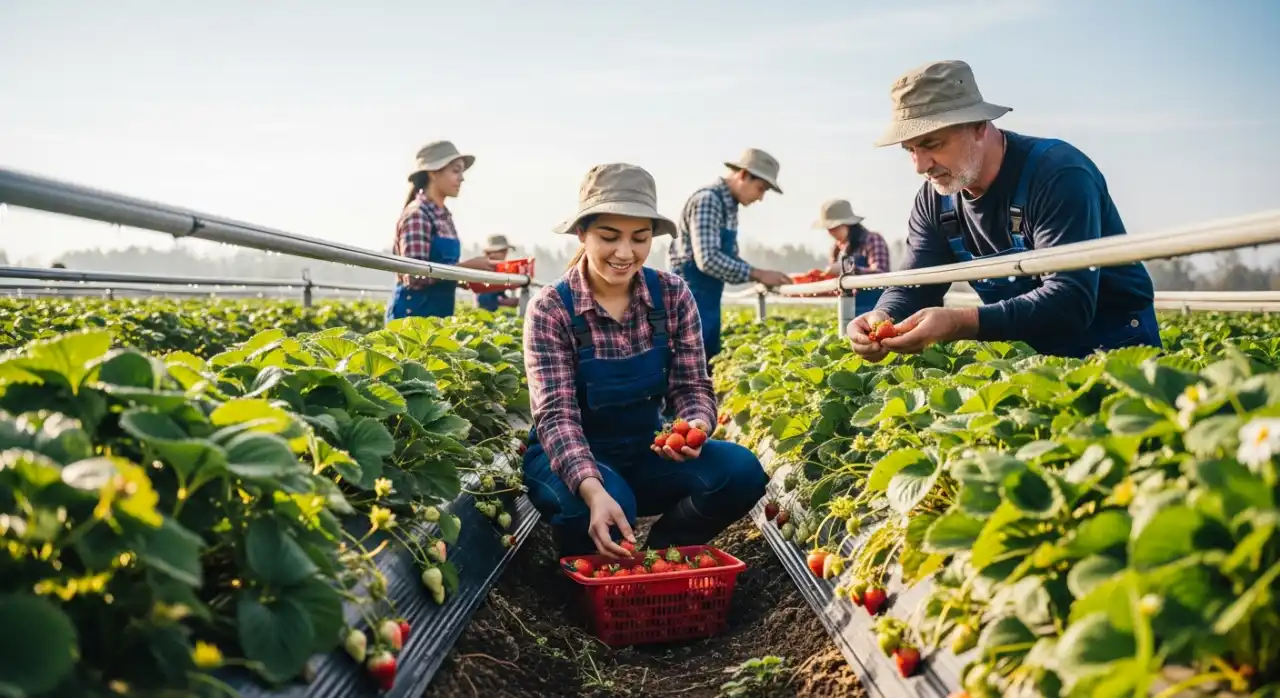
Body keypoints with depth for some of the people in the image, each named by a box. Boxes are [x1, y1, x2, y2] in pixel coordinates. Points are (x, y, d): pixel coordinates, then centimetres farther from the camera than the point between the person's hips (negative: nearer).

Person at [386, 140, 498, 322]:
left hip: (440, 311, 8)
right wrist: (467, 266, -18)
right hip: (414, 312, -8)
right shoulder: (417, 215, -12)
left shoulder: (444, 216, 13)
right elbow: (415, 276, -20)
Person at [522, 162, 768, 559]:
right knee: (608, 504, -37)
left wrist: (697, 425, -32)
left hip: (645, 453, 4)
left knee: (740, 470, -23)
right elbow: (557, 414, -25)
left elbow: (692, 386, -5)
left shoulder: (673, 296, -5)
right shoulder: (551, 309, -16)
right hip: (569, 459, -3)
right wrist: (595, 491, -43)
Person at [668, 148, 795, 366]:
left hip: (709, 300, 10)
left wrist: (760, 277, 2)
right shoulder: (708, 200, -17)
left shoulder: (729, 206, 13)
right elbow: (707, 259, -26)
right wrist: (757, 274, -22)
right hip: (690, 298, -10)